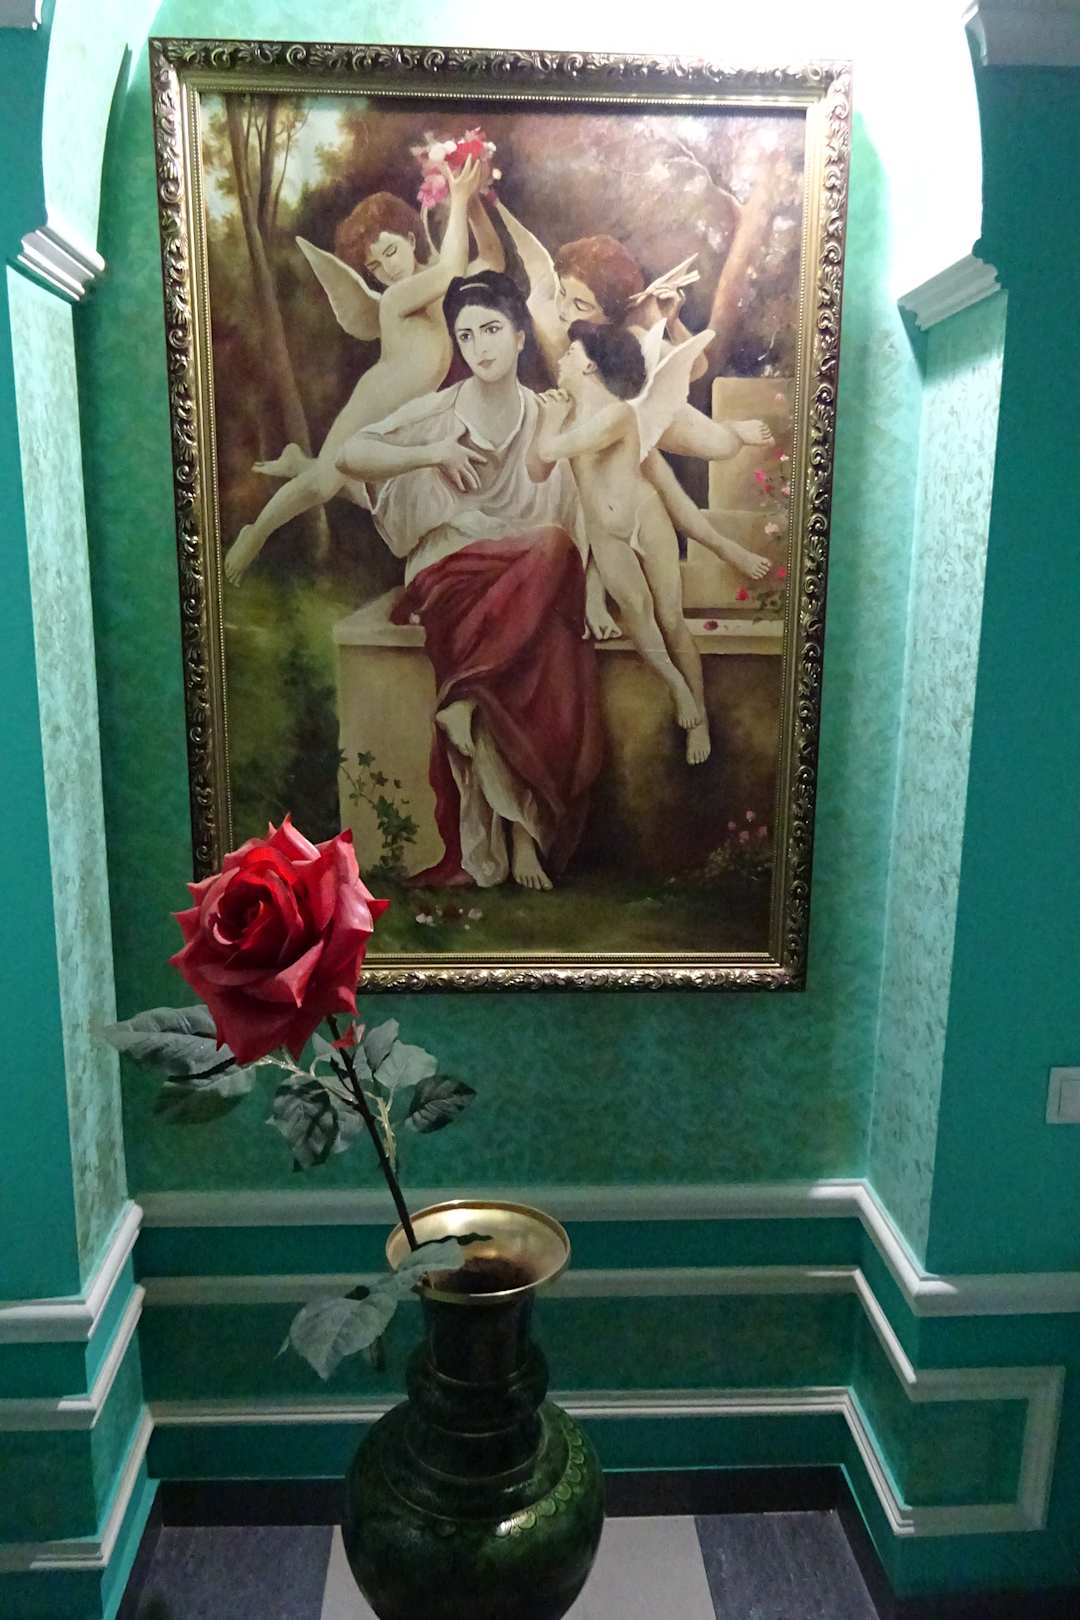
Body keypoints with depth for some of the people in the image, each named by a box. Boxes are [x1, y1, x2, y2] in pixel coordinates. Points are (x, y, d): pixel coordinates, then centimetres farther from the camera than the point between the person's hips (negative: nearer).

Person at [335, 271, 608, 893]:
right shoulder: (440, 411, 4)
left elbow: (584, 515, 3)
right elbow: (350, 456, -4)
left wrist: (594, 597, -12)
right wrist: (433, 453, -15)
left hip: (531, 582, 2)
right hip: (452, 573, -2)